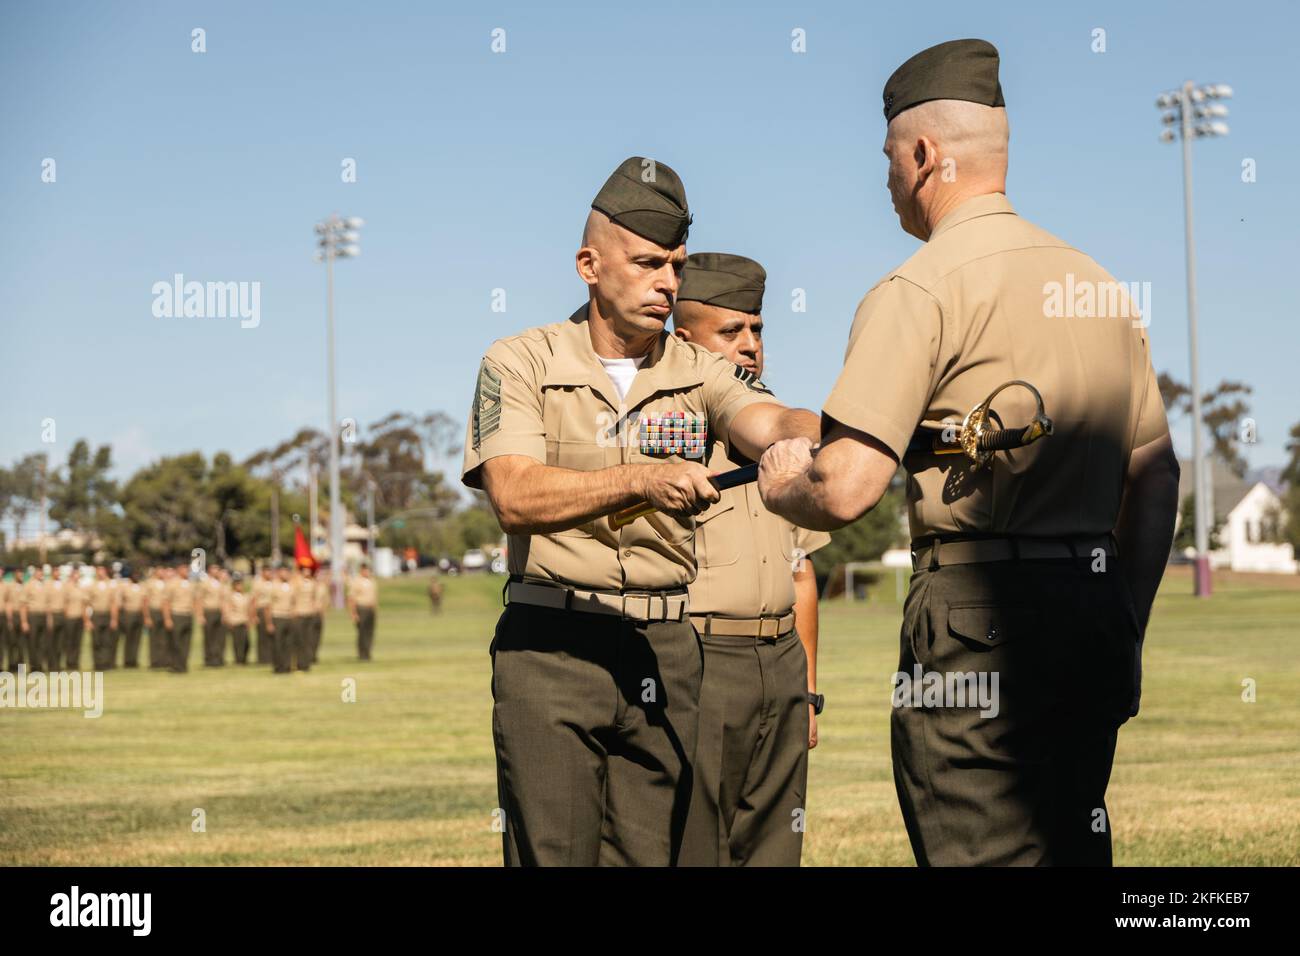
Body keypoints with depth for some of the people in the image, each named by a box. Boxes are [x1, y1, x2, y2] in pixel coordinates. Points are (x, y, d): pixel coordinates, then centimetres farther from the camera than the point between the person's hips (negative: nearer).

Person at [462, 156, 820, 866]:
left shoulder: (698, 373, 9)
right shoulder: (520, 363, 1)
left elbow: (770, 424, -12)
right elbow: (515, 498, -14)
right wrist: (644, 479, -27)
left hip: (666, 649, 3)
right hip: (550, 645, -3)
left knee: (652, 854, 4)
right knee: (554, 854, -4)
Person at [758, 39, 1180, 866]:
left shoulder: (922, 286, -8)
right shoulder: (1097, 282, 15)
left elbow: (845, 491, -16)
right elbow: (1157, 477, 19)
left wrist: (782, 484, 6)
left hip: (975, 612, -8)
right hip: (1091, 609, 8)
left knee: (979, 853, -5)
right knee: (1073, 847, 15)